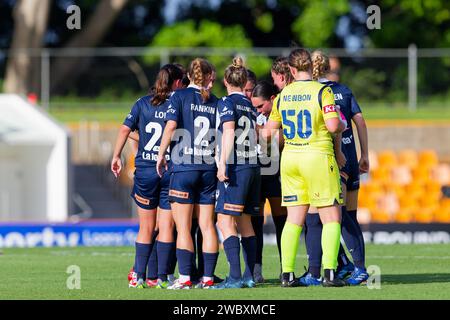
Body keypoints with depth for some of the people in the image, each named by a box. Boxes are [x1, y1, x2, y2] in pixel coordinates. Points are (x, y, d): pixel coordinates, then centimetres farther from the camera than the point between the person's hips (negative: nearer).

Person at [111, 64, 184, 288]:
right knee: (166, 227, 3)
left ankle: (139, 276, 6)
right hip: (171, 169, -2)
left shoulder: (143, 103, 3)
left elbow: (125, 129, -2)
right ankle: (162, 277, 0)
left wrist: (116, 156, 5)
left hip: (145, 169, 2)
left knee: (146, 228, 10)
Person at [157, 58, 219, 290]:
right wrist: (220, 163, 21)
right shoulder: (215, 102, 8)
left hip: (183, 167, -4)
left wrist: (161, 155, -4)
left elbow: (171, 125, -13)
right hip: (209, 169, 4)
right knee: (207, 226, 6)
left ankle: (185, 278, -7)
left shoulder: (180, 96, -2)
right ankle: (208, 277, 5)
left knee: (183, 227, -2)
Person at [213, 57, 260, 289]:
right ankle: (249, 276, 12)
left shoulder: (227, 103, -5)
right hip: (253, 166, 8)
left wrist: (223, 163, -21)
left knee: (225, 221, -10)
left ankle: (235, 276, -19)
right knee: (244, 222, 13)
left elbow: (228, 132, -16)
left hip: (236, 167, -8)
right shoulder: (250, 106, 16)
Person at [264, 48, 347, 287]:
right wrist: (341, 125, 6)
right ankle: (329, 272, -8)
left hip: (290, 159, 5)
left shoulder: (284, 94, 6)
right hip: (318, 156, -5)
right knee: (331, 217, 1)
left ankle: (287, 274, 5)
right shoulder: (321, 91, -8)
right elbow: (332, 125, -16)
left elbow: (270, 128, 9)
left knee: (294, 219, 8)